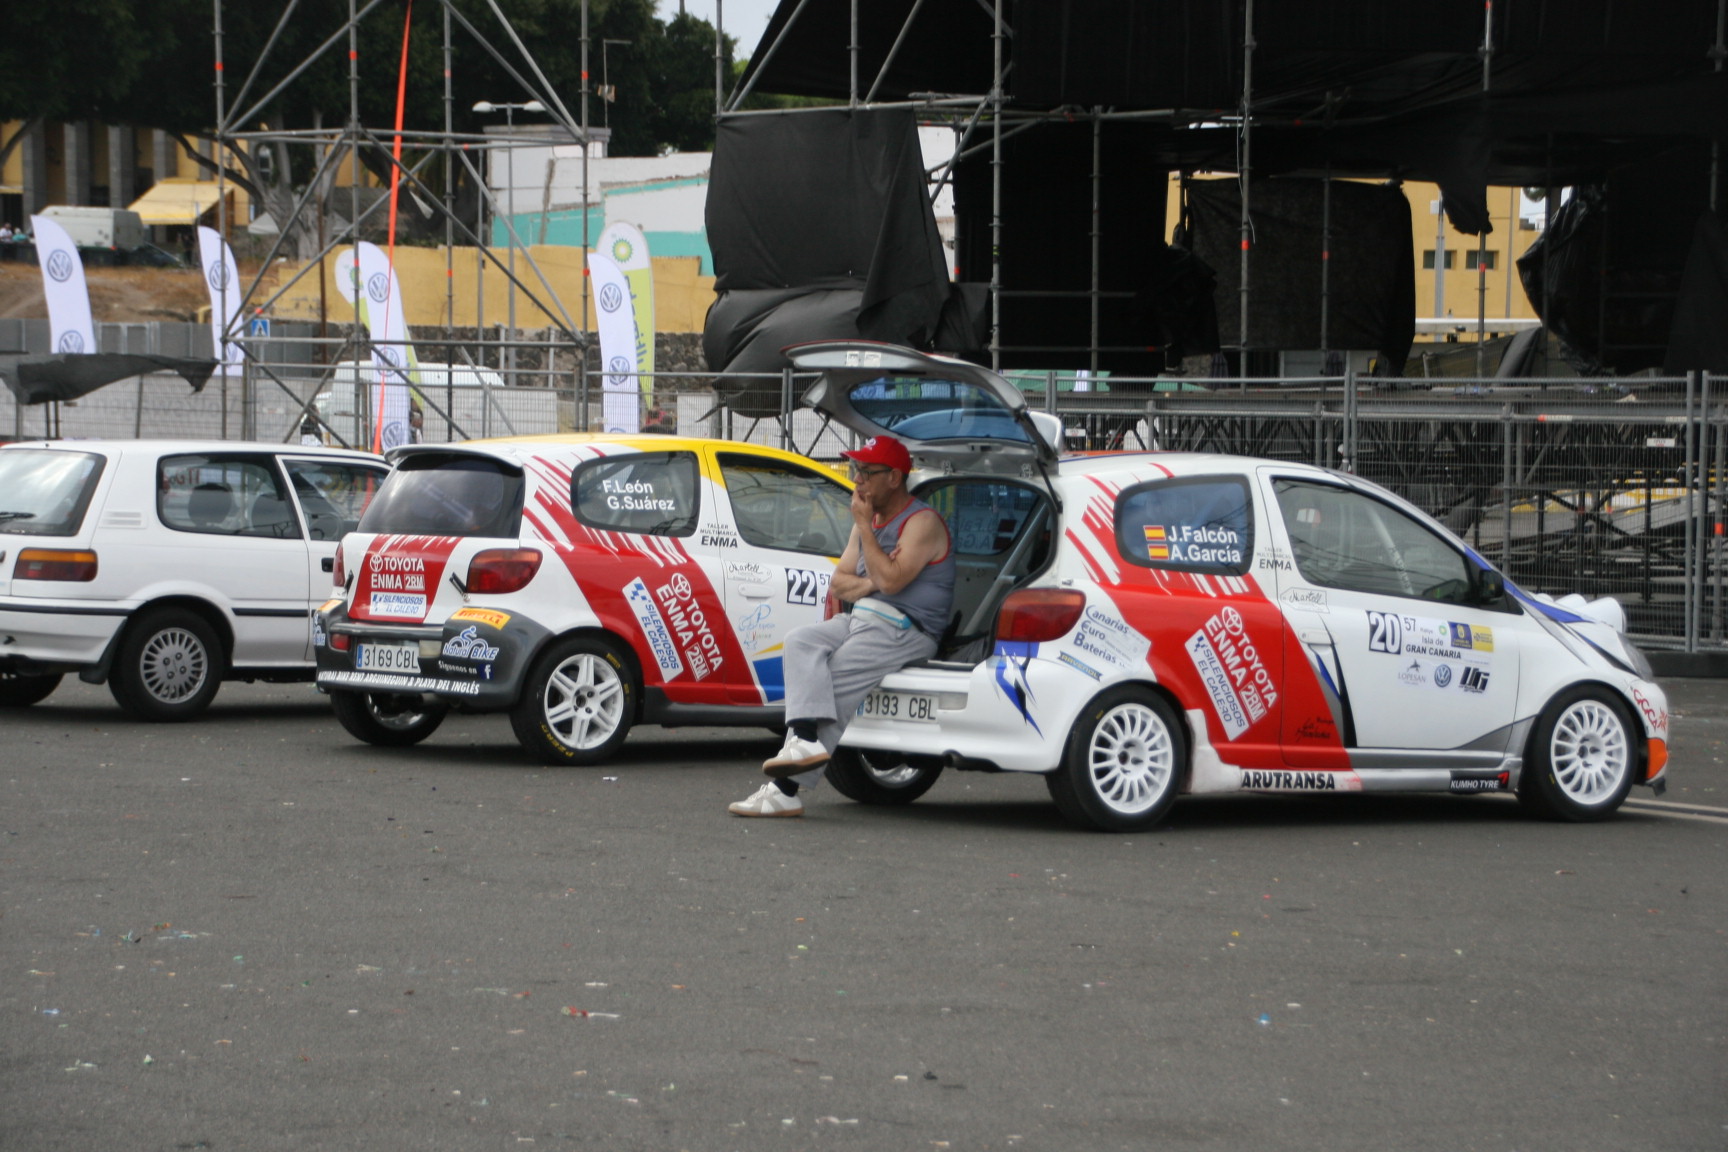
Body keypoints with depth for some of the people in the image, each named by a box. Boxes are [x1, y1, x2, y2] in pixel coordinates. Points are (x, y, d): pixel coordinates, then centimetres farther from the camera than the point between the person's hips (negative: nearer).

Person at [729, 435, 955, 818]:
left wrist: (864, 526, -13)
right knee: (801, 641, -18)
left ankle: (786, 788, -25)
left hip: (903, 630, -8)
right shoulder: (870, 519, 20)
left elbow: (891, 580, -21)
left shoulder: (922, 523, -8)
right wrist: (869, 583, -6)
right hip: (861, 620, 8)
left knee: (835, 680, -21)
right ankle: (806, 738, -33)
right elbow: (838, 583, 17)